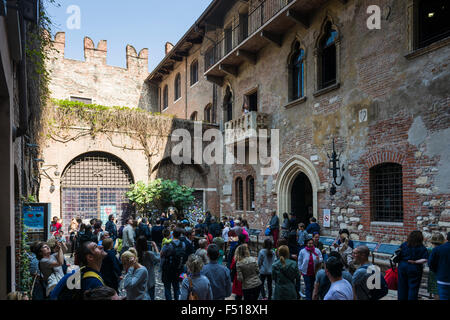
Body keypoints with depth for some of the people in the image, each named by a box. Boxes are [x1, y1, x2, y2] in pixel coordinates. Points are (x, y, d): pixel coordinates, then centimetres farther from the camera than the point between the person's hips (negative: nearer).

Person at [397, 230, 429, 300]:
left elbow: (398, 256, 0)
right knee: (413, 287, 6)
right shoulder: (422, 248, -8)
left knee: (402, 286, 14)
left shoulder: (403, 245, 0)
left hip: (402, 267, 3)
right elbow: (425, 259, -17)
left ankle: (402, 298, 23)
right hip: (415, 269, -3)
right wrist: (415, 262, -11)